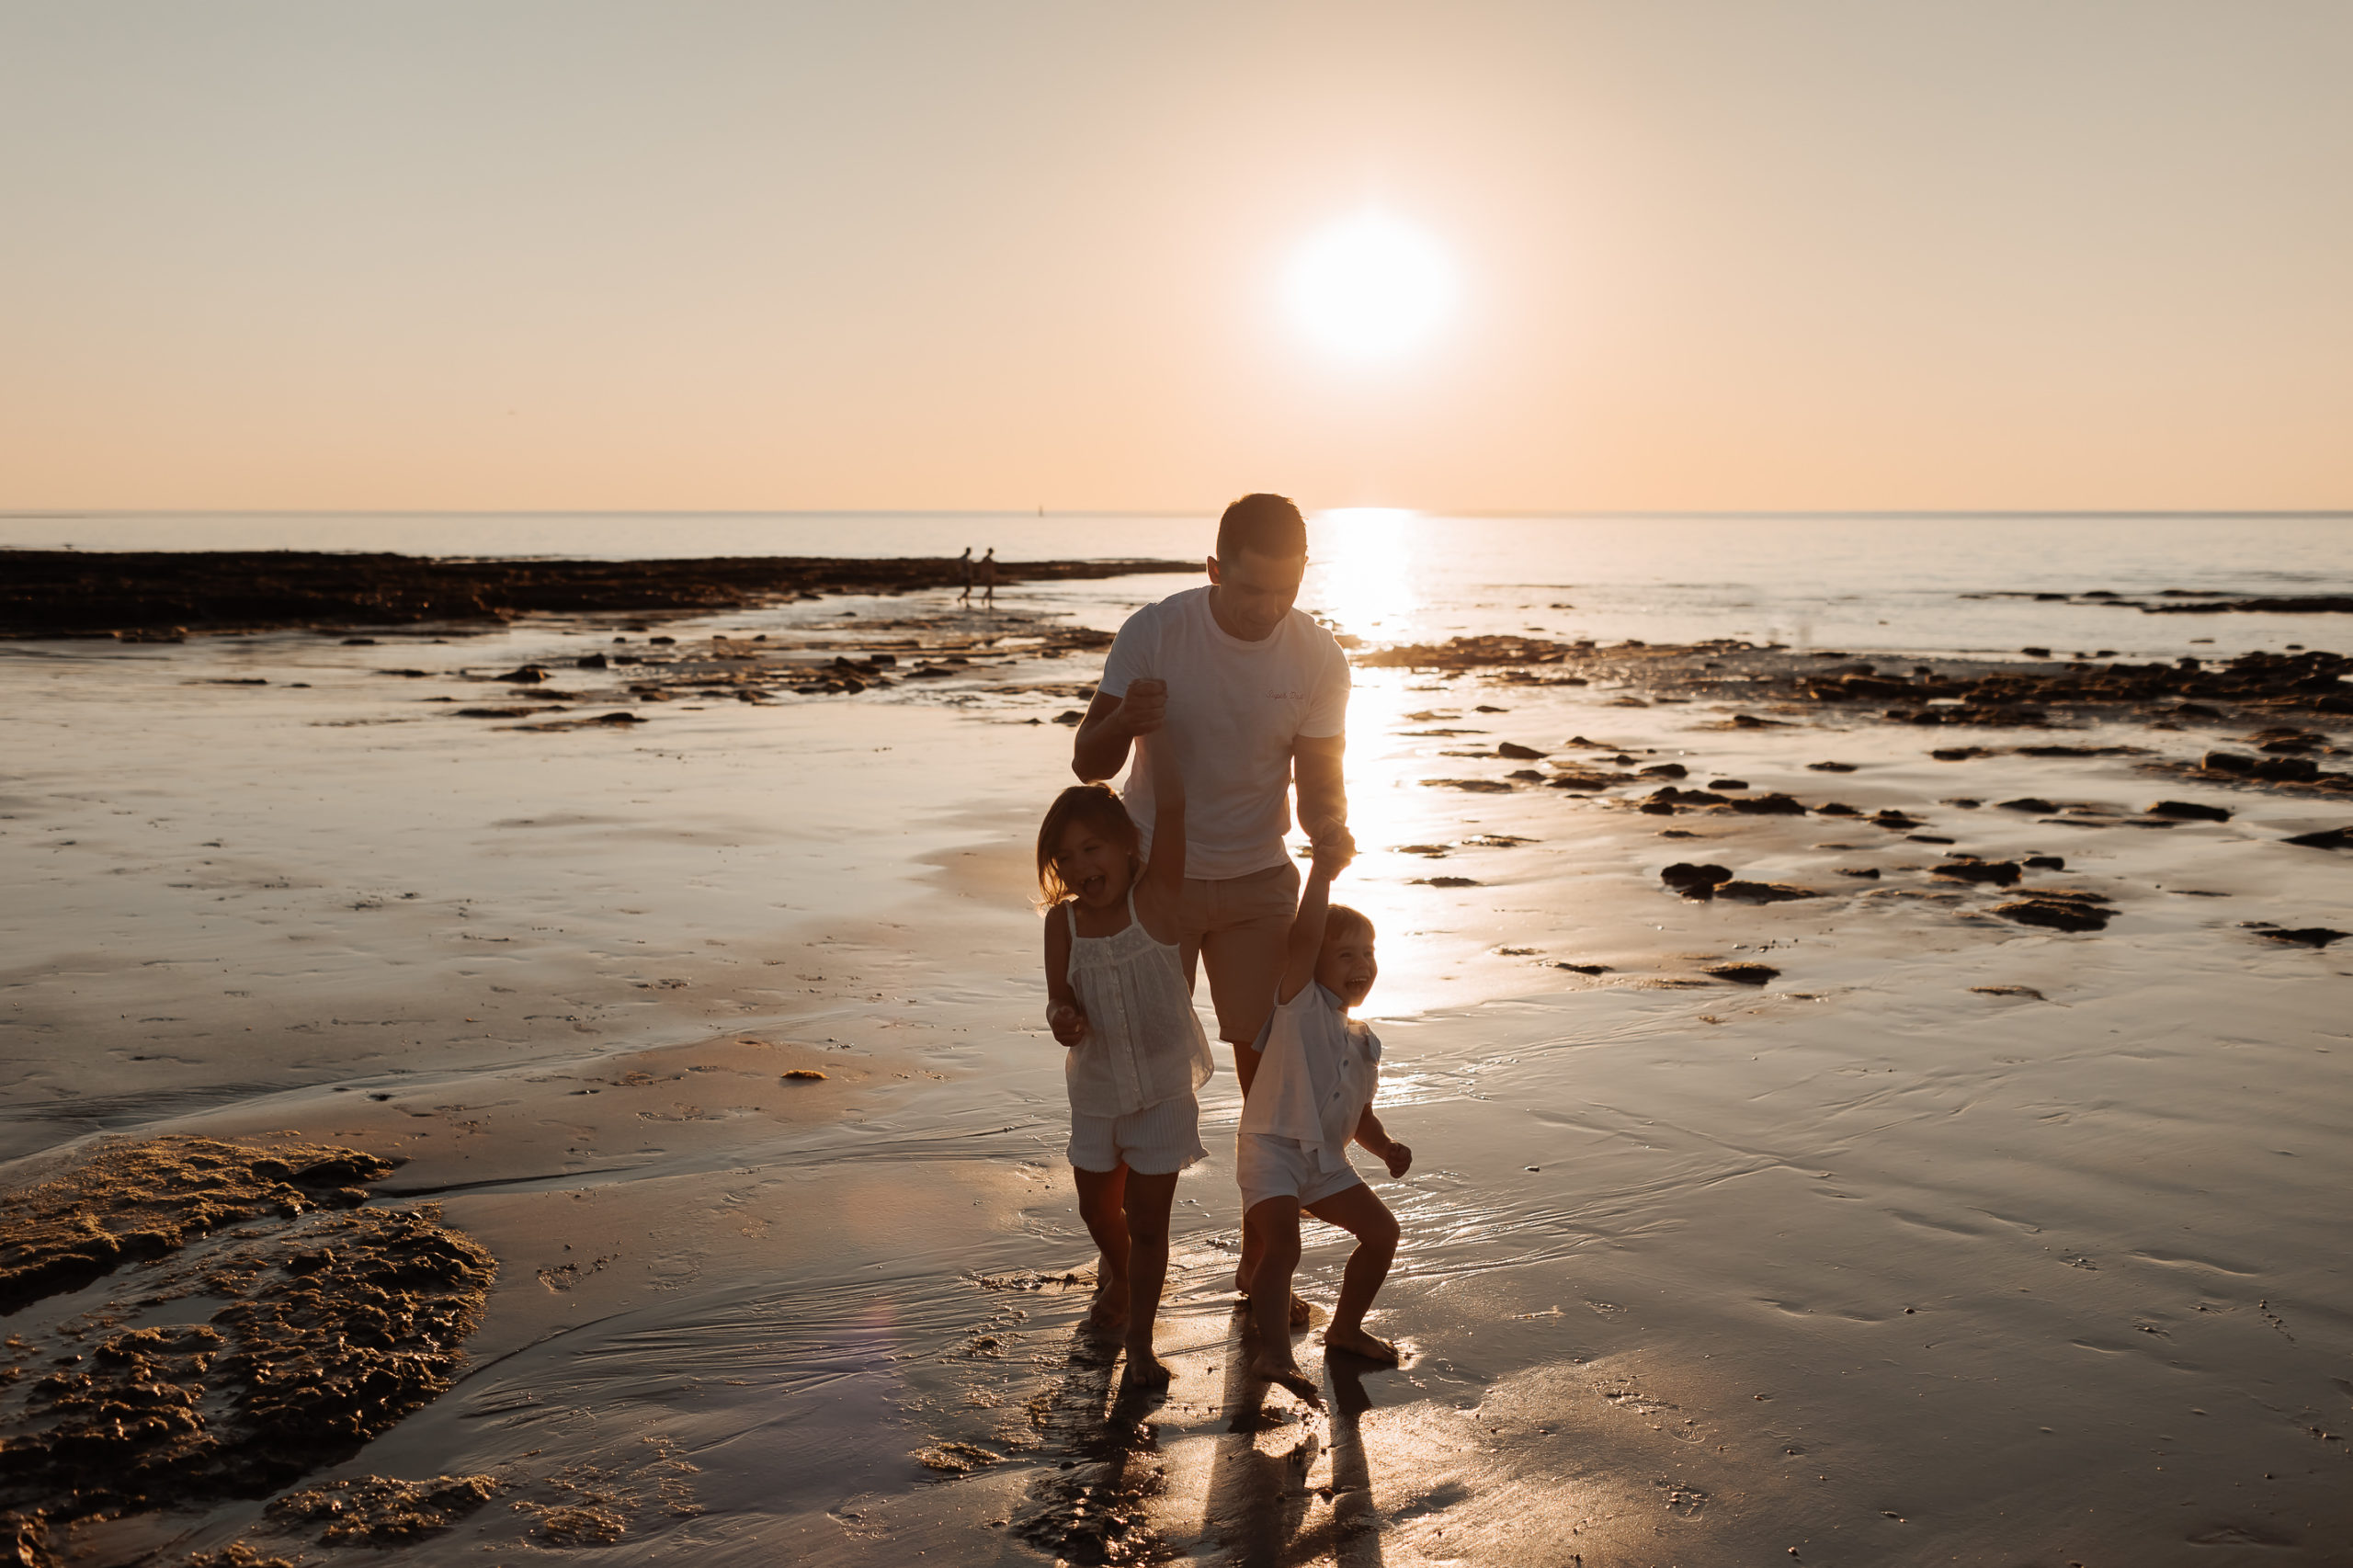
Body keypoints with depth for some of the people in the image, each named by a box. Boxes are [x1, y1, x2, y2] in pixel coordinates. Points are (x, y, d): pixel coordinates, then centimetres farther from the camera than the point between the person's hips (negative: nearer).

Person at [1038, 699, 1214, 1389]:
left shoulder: (1155, 899, -17)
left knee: (1147, 1220, 3)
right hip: (1096, 1089, 4)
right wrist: (1062, 1019, -23)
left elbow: (1171, 804, -28)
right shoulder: (1063, 922, -8)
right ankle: (1118, 1273, 53)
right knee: (1097, 1208, 21)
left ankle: (1139, 1342, 19)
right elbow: (1059, 999, 1)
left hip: (1163, 1089, -3)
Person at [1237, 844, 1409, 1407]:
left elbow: (1360, 1115, 23)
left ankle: (1345, 1328, 24)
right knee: (1282, 1245, -24)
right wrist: (1323, 872, -26)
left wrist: (1386, 1146, 3)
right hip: (1271, 1149, -7)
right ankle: (1273, 1350, -29)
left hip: (1325, 1160, 7)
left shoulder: (1363, 1042, 15)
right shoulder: (1299, 1001, -5)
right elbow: (1303, 938, -23)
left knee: (1381, 1230, 8)